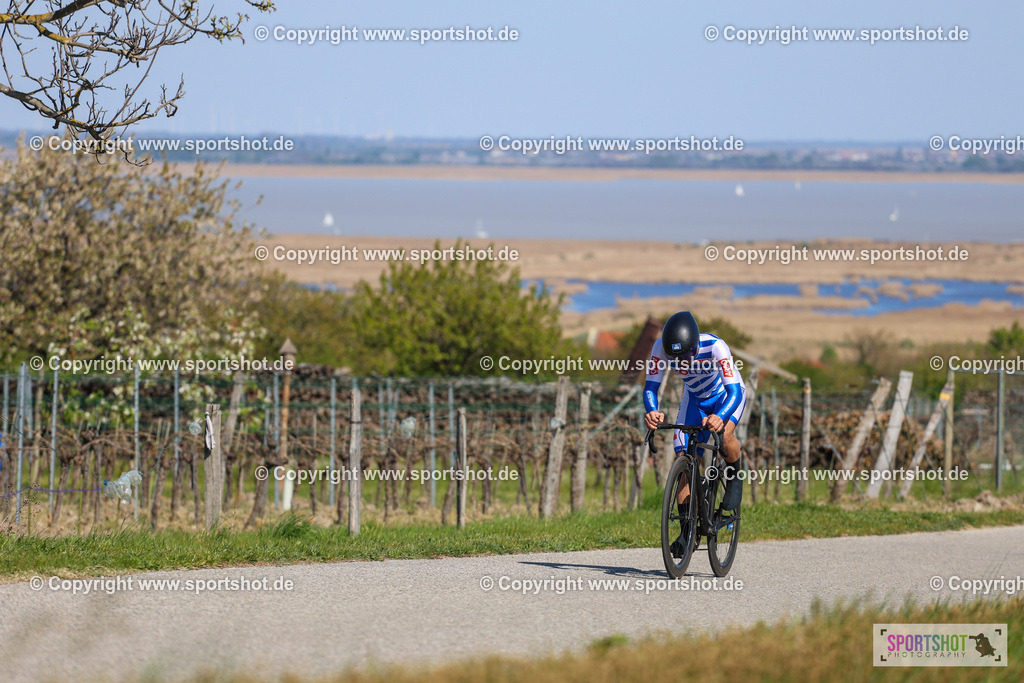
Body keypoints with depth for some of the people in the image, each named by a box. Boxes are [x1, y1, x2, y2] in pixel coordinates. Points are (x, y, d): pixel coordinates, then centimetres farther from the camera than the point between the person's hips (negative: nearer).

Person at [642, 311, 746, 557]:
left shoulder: (715, 347, -39)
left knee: (725, 435, -35)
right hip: (695, 398, 4)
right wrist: (651, 412, -51)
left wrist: (719, 417, -63)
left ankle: (735, 477, -3)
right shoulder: (661, 348, -30)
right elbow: (650, 387, -29)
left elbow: (735, 391, -44)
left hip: (725, 395, -4)